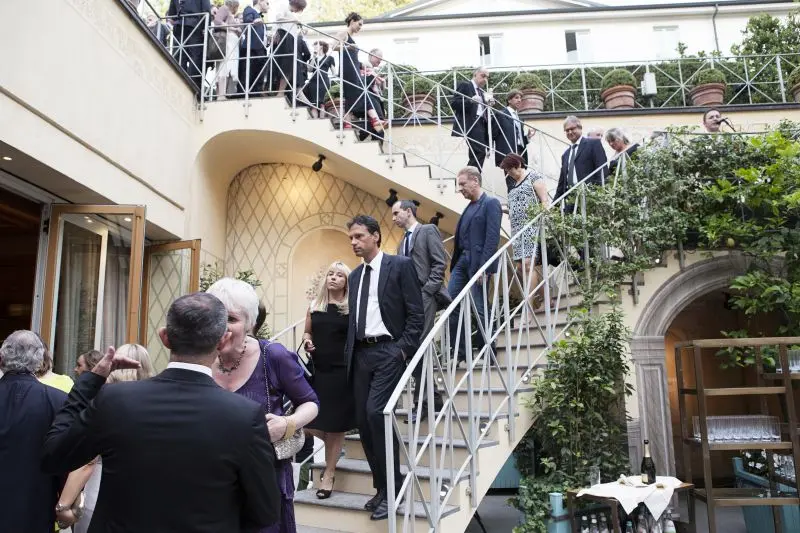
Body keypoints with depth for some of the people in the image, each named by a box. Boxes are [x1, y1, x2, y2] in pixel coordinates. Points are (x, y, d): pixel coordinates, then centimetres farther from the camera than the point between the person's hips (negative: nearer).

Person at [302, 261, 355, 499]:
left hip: (341, 372, -3)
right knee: (308, 422, 2)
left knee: (335, 425, 6)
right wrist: (307, 341, -4)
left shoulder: (352, 308, -3)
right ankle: (333, 446, 34)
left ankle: (329, 474, 22)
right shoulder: (315, 306, 8)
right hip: (316, 370, 4)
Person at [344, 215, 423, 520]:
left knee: (376, 412, -17)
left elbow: (415, 313, -6)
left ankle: (392, 489, -2)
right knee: (363, 419, 5)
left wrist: (404, 349, -14)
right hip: (360, 354, 7)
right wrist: (349, 351, 8)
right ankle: (382, 487, 19)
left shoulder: (400, 265, -3)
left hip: (388, 351, -7)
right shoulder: (355, 275, 17)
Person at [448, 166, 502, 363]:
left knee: (480, 308, -2)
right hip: (462, 261, 8)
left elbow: (493, 238, -14)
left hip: (478, 262, -8)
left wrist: (484, 268, -20)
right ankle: (458, 351, 11)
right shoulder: (469, 207, 17)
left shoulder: (491, 203, -6)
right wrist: (454, 264, 9)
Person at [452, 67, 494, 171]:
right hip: (471, 125, -8)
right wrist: (470, 100, -21)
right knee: (480, 153, -19)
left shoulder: (481, 91, 25)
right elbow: (453, 103, -8)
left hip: (480, 124, 8)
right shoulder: (465, 85, 1)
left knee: (476, 155, 4)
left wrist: (488, 104, 5)